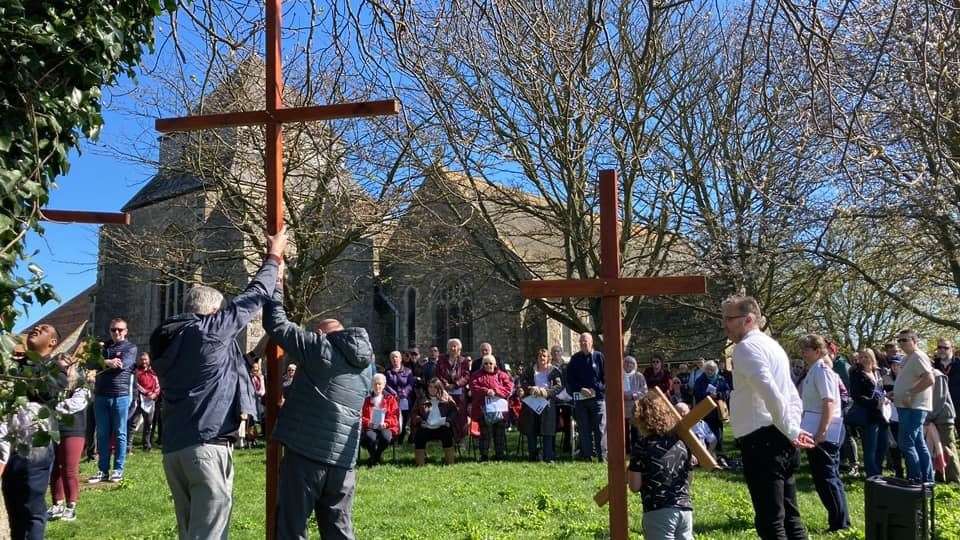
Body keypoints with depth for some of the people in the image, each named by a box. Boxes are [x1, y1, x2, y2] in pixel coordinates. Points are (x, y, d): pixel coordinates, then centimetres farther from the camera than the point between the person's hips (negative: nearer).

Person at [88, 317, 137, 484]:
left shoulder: (130, 348, 3)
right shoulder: (103, 346, 16)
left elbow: (122, 364, -14)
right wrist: (108, 362, -15)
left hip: (120, 395, -4)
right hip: (101, 395, 4)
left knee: (119, 434, 2)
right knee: (102, 434, 6)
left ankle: (118, 470, 7)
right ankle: (103, 470, 11)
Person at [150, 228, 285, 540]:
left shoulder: (165, 341, 15)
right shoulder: (209, 330, -7)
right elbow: (253, 298, 0)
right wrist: (273, 258, 13)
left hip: (173, 447, 8)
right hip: (207, 444, -8)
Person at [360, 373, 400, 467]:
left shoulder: (390, 399, 15)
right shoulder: (367, 400, 16)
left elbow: (394, 417, 7)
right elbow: (361, 417, 10)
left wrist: (386, 423, -12)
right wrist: (367, 422, -12)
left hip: (385, 428, 0)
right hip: (370, 428, 0)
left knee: (385, 436, -36)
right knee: (370, 437, -36)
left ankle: (374, 459, -8)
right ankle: (375, 459, -6)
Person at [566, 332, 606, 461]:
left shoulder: (599, 356, 3)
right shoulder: (575, 359, 9)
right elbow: (570, 378, 7)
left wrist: (596, 389, -8)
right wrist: (581, 389, -7)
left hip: (597, 397, -2)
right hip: (580, 398, 2)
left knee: (600, 428, -3)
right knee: (584, 429, 5)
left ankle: (601, 455, 2)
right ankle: (587, 455, 10)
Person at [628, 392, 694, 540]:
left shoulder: (642, 446, -8)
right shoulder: (681, 441, 7)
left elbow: (635, 486, -8)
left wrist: (630, 473, 12)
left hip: (659, 512, -5)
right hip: (685, 508, 6)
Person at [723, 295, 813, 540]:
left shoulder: (746, 347, -11)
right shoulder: (772, 345, 21)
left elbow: (770, 392, -25)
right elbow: (794, 398, 22)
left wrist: (790, 432, -18)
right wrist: (792, 431, 14)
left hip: (761, 440, -10)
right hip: (780, 441, 10)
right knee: (789, 517, 15)